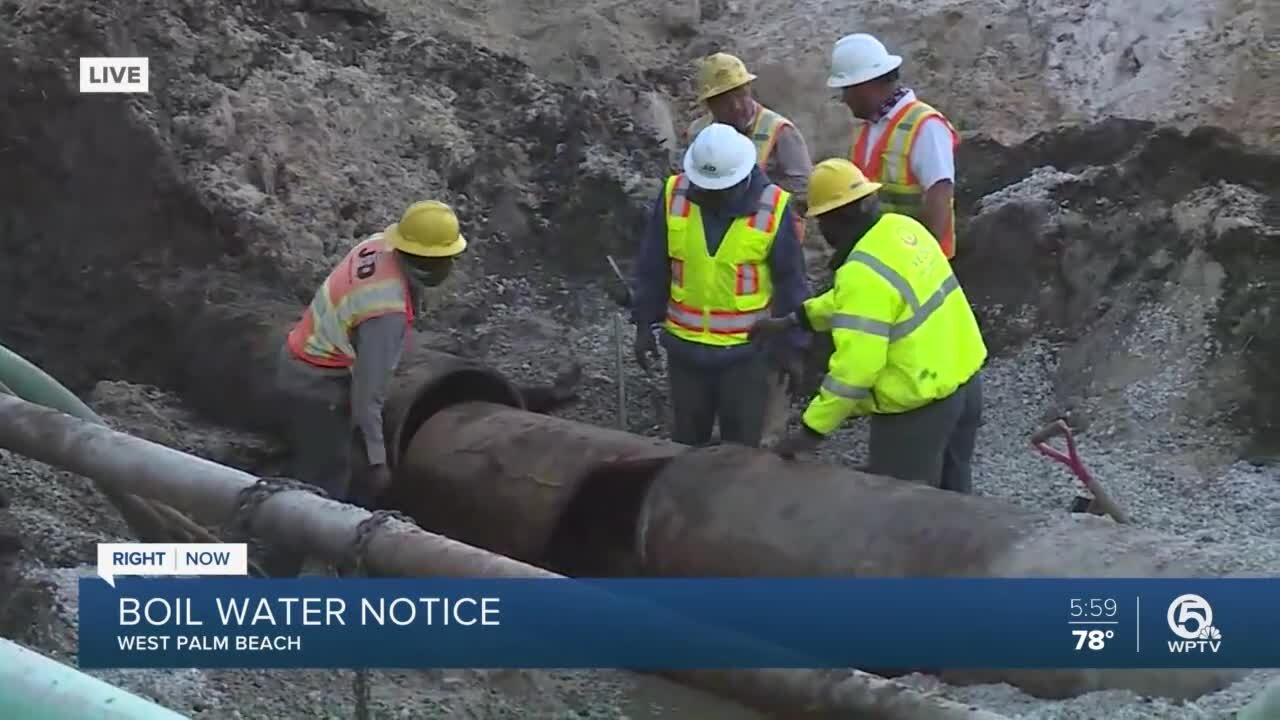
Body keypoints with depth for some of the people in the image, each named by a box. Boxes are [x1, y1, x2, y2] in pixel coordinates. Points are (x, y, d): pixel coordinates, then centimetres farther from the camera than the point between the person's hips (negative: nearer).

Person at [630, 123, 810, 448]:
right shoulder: (674, 195, -8)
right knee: (686, 439, 17)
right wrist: (645, 324, 3)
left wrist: (791, 348, -2)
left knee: (741, 446, 9)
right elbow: (652, 268, 2)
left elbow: (791, 284, -5)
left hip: (745, 350, -2)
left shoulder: (772, 208, -13)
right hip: (685, 347, 2)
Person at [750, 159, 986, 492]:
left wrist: (812, 429, -22)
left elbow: (856, 366, -28)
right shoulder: (903, 228, 2)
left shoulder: (864, 273, -25)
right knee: (949, 495, 24)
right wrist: (791, 321, 15)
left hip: (920, 404, -9)